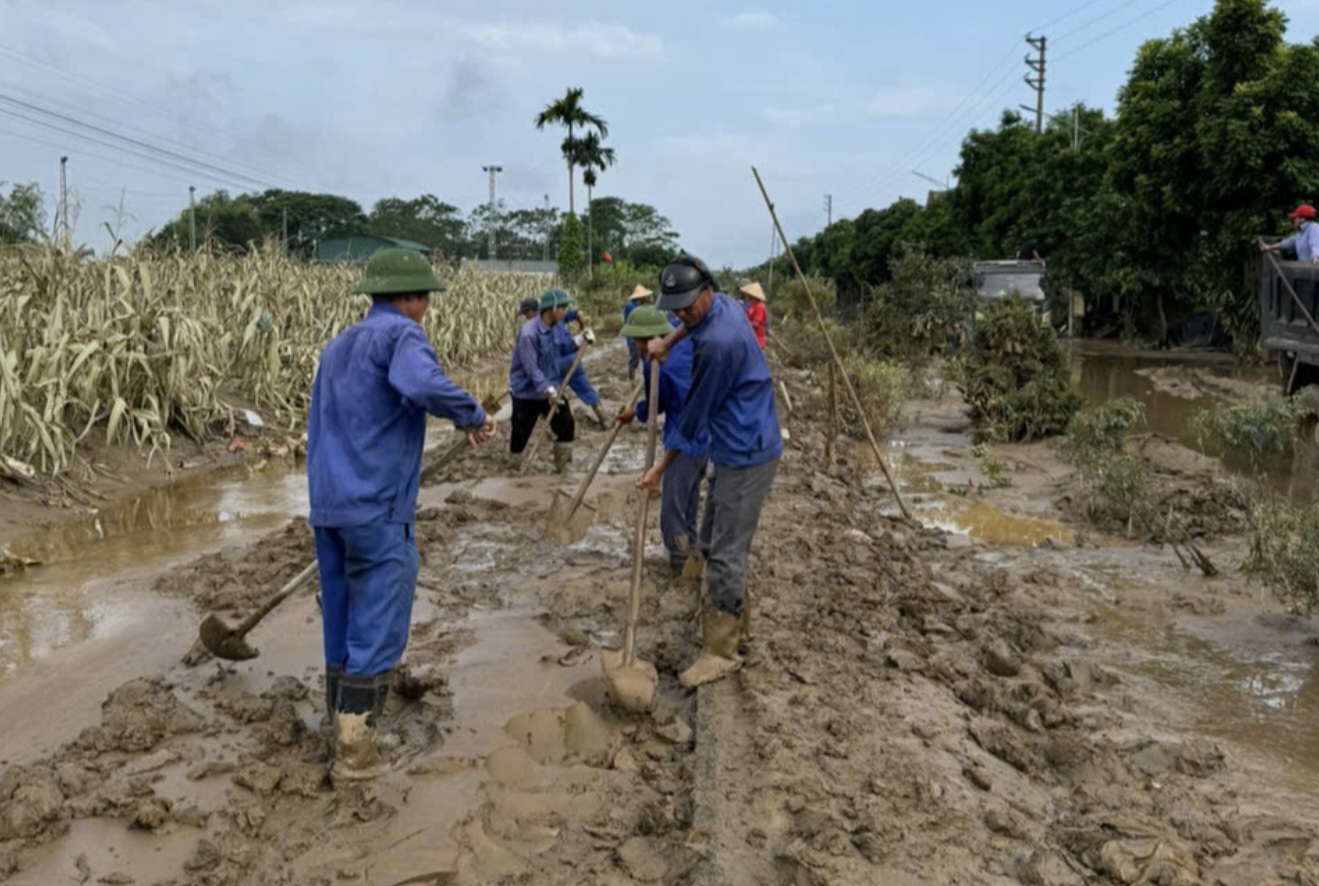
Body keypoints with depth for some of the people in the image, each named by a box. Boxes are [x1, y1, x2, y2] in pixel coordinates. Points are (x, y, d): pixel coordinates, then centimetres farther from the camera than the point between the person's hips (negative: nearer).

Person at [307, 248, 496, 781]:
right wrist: (473, 416, -16)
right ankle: (355, 751, 4)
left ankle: (343, 733, 25)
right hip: (378, 509, -9)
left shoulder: (338, 346, 20)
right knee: (378, 631, 0)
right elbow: (422, 384, -31)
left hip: (328, 506, 9)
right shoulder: (400, 334, -9)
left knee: (341, 628, 15)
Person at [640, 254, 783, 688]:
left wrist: (662, 466, -4)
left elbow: (695, 414, -14)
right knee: (713, 540, 19)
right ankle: (737, 613, 35)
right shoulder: (723, 303, 4)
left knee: (725, 553, -6)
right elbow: (694, 322, 33)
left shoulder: (717, 343, -25)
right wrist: (668, 341, 17)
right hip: (737, 448, 10)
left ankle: (721, 651, 2)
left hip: (746, 454, -10)